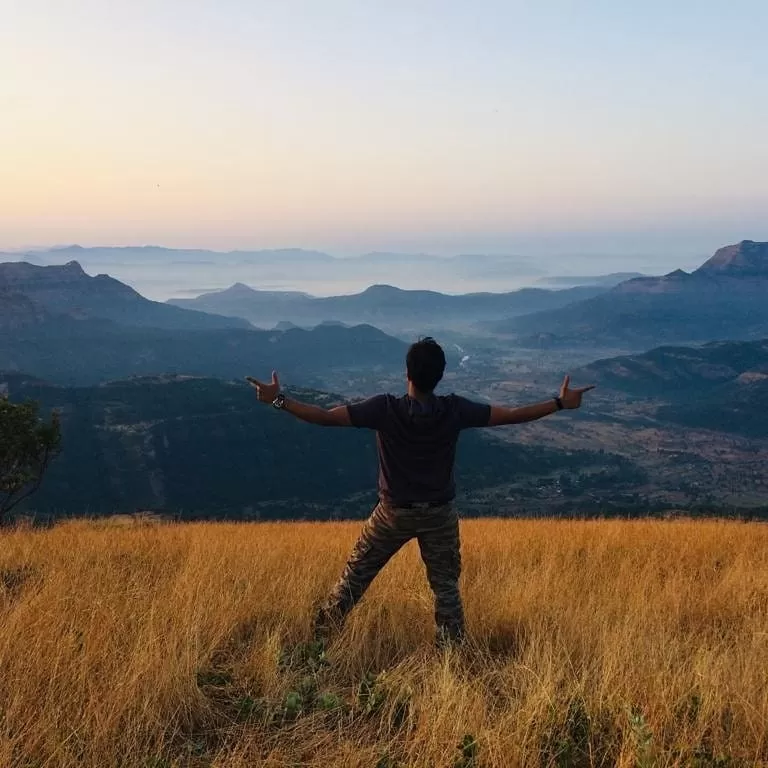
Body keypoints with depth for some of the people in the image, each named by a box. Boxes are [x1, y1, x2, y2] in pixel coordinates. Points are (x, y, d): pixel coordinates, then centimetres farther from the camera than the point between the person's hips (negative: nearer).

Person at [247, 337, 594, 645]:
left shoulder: (385, 408, -20)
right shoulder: (454, 410, -16)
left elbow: (325, 417, -21)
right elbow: (513, 415, -11)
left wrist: (279, 400, -13)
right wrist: (561, 403, -1)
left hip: (394, 513, -1)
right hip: (439, 514, 1)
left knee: (355, 576, 16)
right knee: (446, 585, 14)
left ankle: (321, 633, 26)